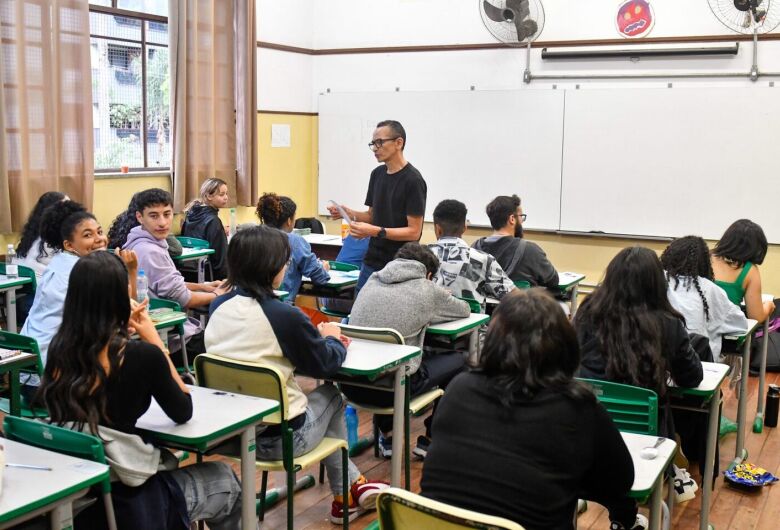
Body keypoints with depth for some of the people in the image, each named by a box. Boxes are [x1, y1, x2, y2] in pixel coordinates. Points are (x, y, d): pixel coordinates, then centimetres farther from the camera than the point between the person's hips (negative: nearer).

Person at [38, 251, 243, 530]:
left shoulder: (59, 349, -6)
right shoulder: (142, 356, -22)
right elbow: (183, 412, -5)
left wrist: (122, 330, 12)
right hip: (125, 502, -6)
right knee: (225, 479, 21)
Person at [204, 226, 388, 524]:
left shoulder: (217, 307, -3)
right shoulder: (284, 315, -22)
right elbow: (326, 365, -7)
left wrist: (316, 337, 13)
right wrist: (332, 338, 14)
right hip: (278, 437, -6)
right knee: (330, 395, 23)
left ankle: (350, 489, 39)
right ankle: (347, 492, 37)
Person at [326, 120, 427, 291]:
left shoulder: (413, 180, -15)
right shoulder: (377, 174, 9)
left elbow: (414, 231, -16)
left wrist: (376, 231, -26)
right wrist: (347, 213, -1)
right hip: (371, 263, 7)